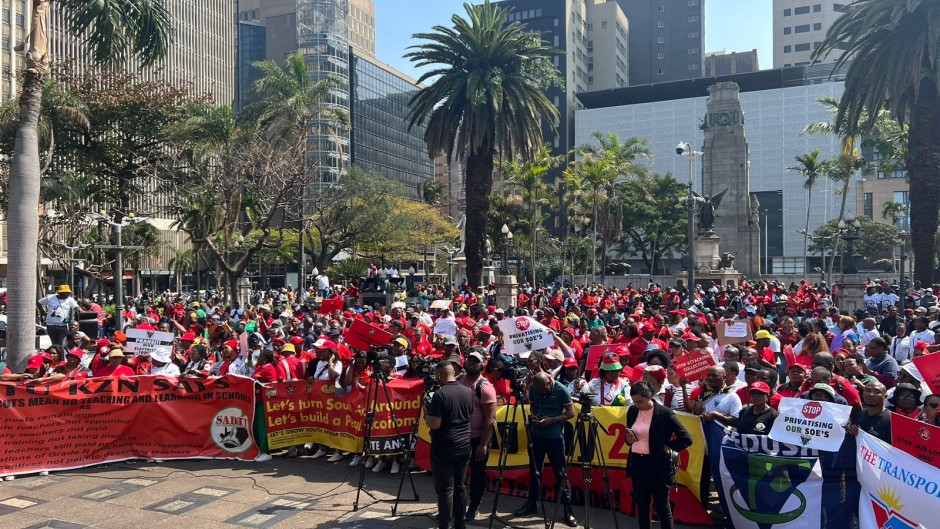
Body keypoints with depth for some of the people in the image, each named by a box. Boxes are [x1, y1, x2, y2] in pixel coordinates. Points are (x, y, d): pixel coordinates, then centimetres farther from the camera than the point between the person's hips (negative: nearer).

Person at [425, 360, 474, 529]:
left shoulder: (440, 394, -18)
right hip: (464, 446, 7)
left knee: (445, 489, 0)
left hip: (444, 449, -7)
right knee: (459, 486, 15)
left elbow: (434, 424, -19)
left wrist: (426, 414, -1)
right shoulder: (468, 392, 4)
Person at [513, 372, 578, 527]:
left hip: (554, 436, -5)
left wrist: (552, 420, -21)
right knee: (534, 470, 13)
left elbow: (571, 412, -10)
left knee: (560, 473, -2)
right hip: (536, 434, 5)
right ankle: (531, 504, 27)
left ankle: (568, 509, 5)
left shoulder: (561, 390, -15)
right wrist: (533, 416, -8)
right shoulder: (533, 388, -3)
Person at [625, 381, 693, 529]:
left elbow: (686, 439, -14)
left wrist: (667, 447, -10)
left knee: (662, 507, 3)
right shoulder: (632, 411, 4)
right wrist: (629, 439, -5)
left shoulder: (664, 413, -13)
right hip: (636, 463, 6)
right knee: (641, 505, 14)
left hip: (657, 465, -5)